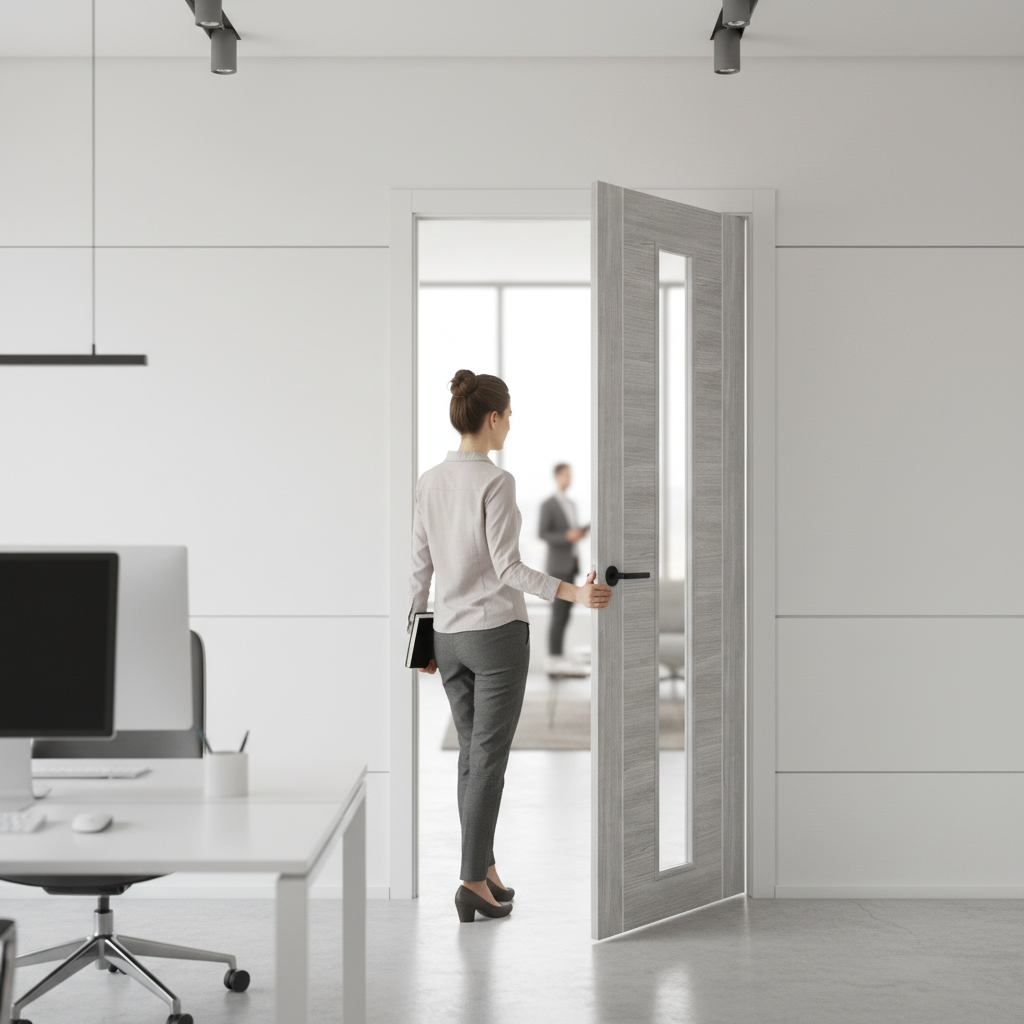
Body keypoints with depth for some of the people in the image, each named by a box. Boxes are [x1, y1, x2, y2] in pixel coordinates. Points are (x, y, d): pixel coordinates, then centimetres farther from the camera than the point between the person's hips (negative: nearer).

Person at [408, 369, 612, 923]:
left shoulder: (430, 481, 5)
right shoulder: (496, 482, -15)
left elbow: (421, 565, 9)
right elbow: (508, 568, -19)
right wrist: (575, 593, -25)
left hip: (449, 635, 7)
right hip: (498, 633, -6)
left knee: (473, 753, 15)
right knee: (488, 759, -2)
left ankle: (485, 869, 21)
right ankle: (473, 882, -4)